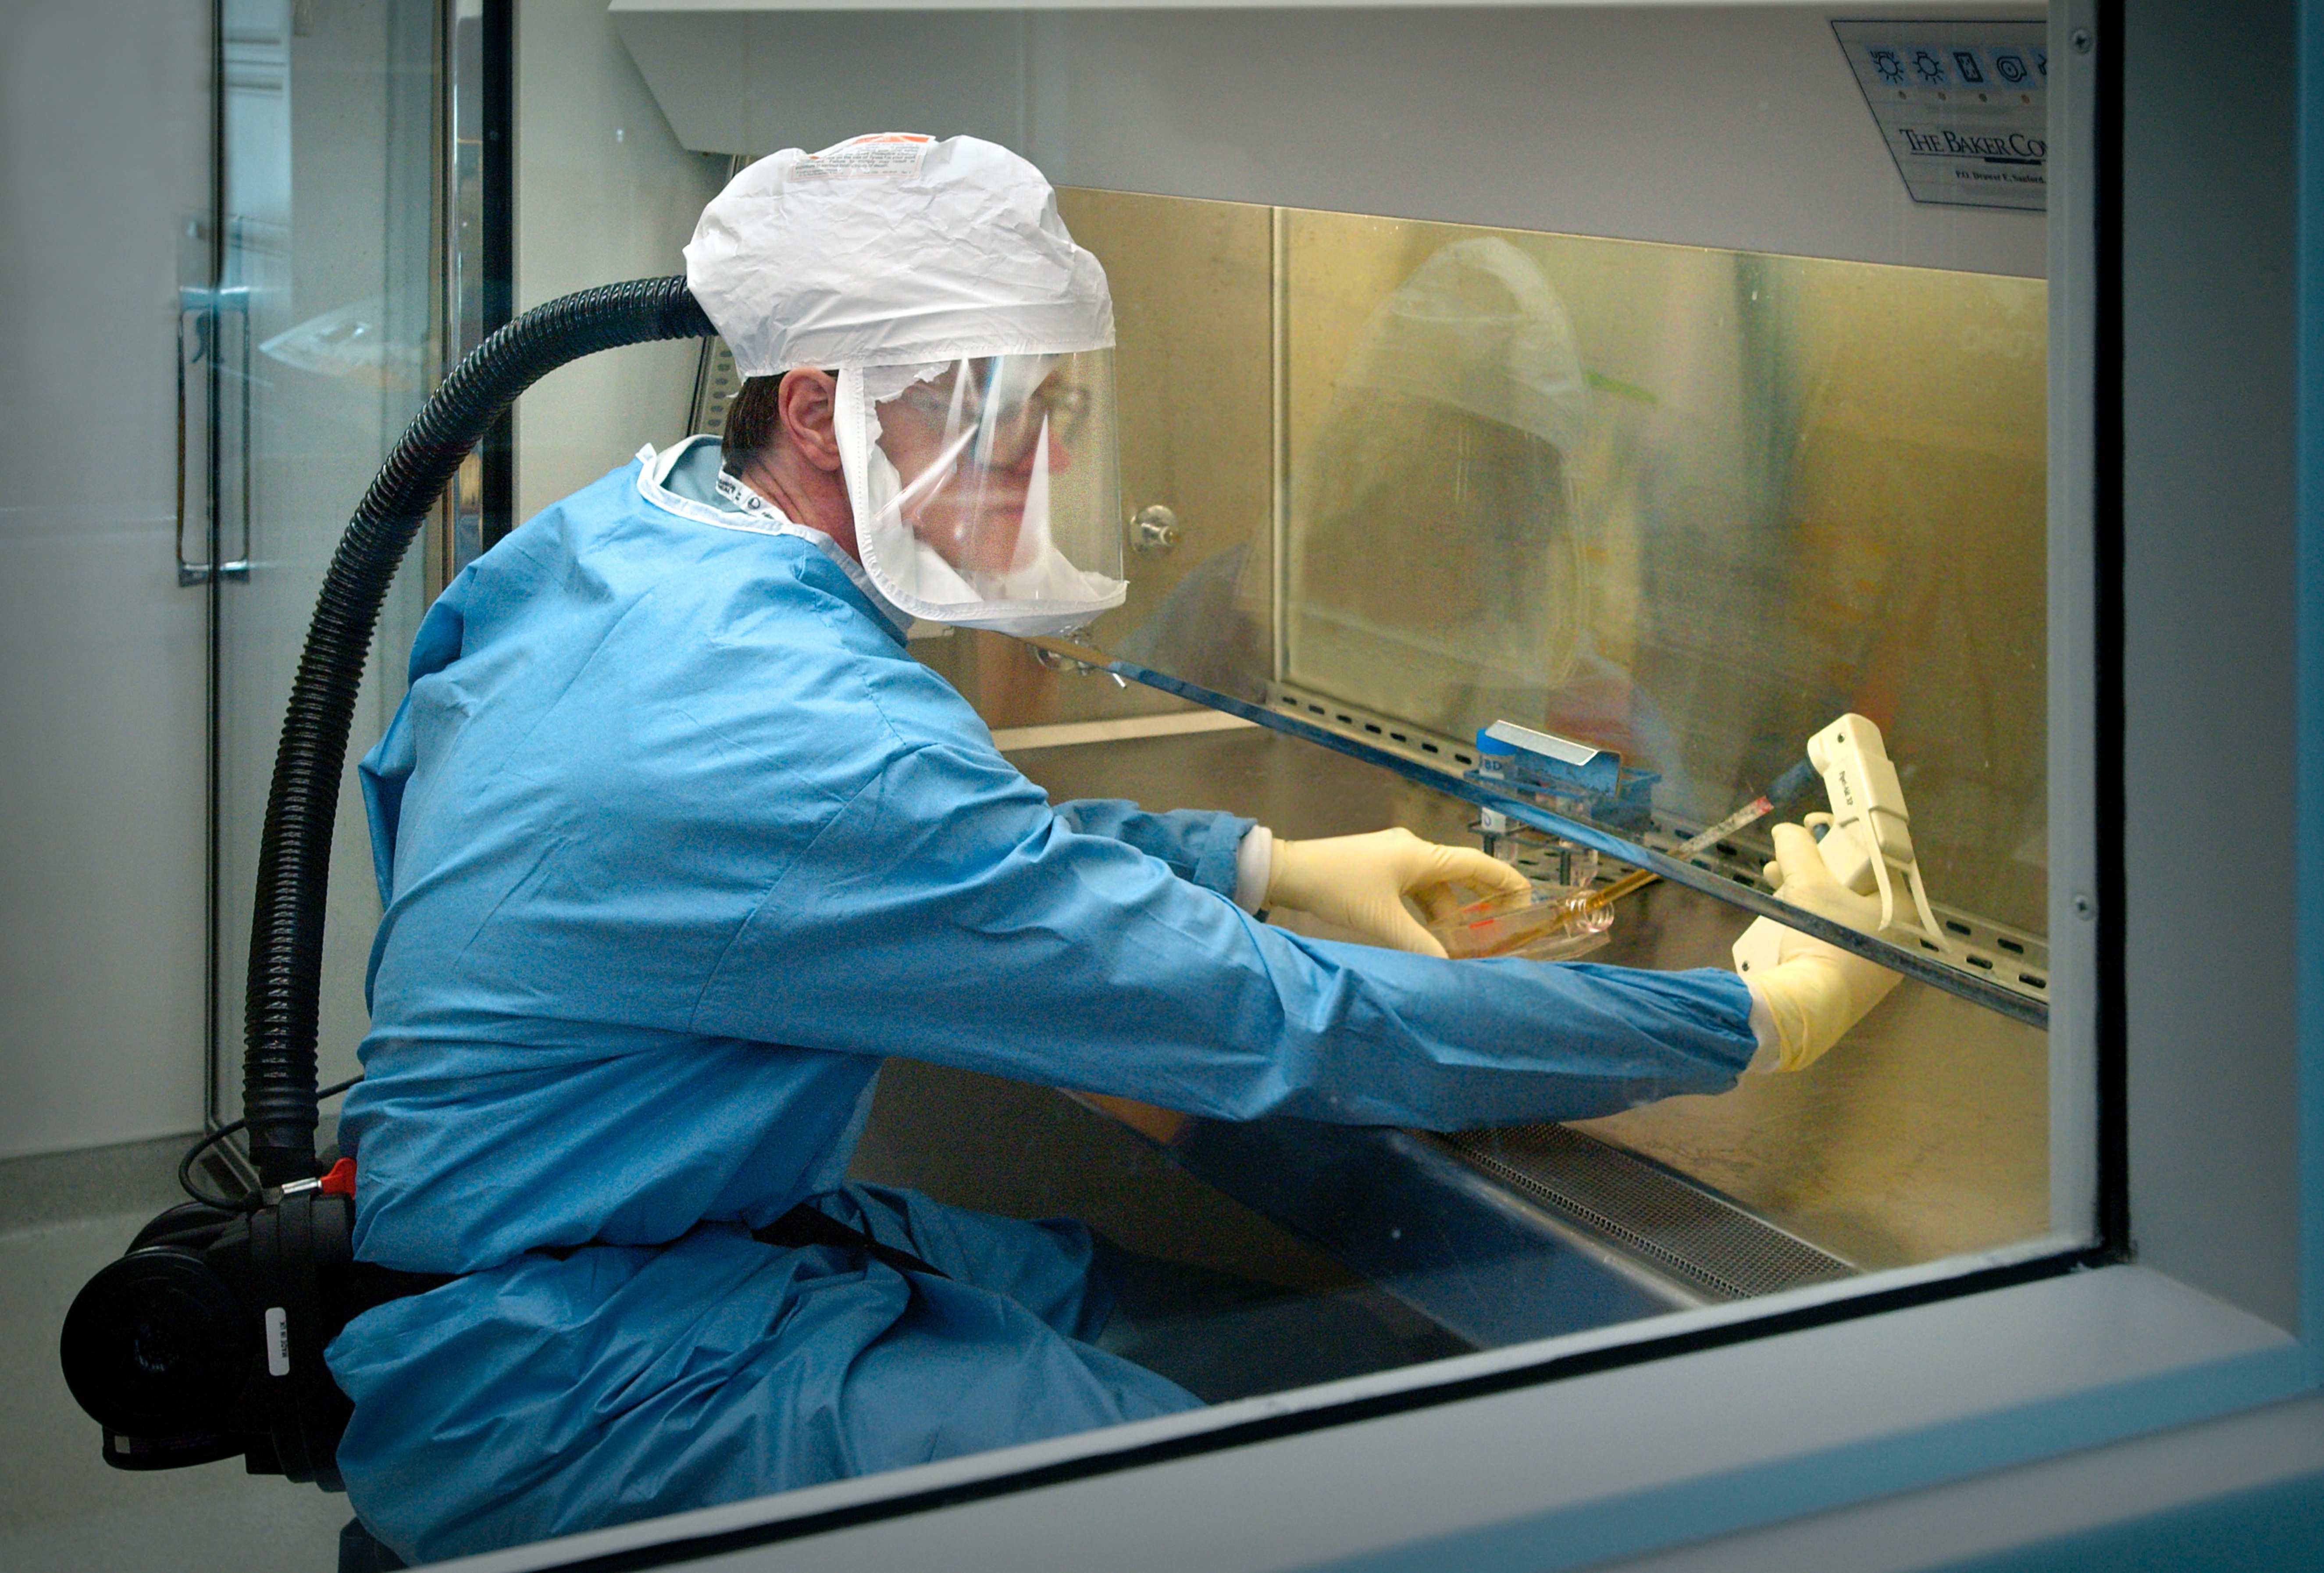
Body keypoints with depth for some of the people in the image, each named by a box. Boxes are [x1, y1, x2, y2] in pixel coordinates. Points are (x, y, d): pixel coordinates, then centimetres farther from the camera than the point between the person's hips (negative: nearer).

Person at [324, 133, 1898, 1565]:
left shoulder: (617, 533, 2)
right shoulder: (806, 732, -29)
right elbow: (1284, 1027, -27)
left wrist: (1261, 861, 11)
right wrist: (1762, 1016, -18)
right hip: (557, 1390, -10)